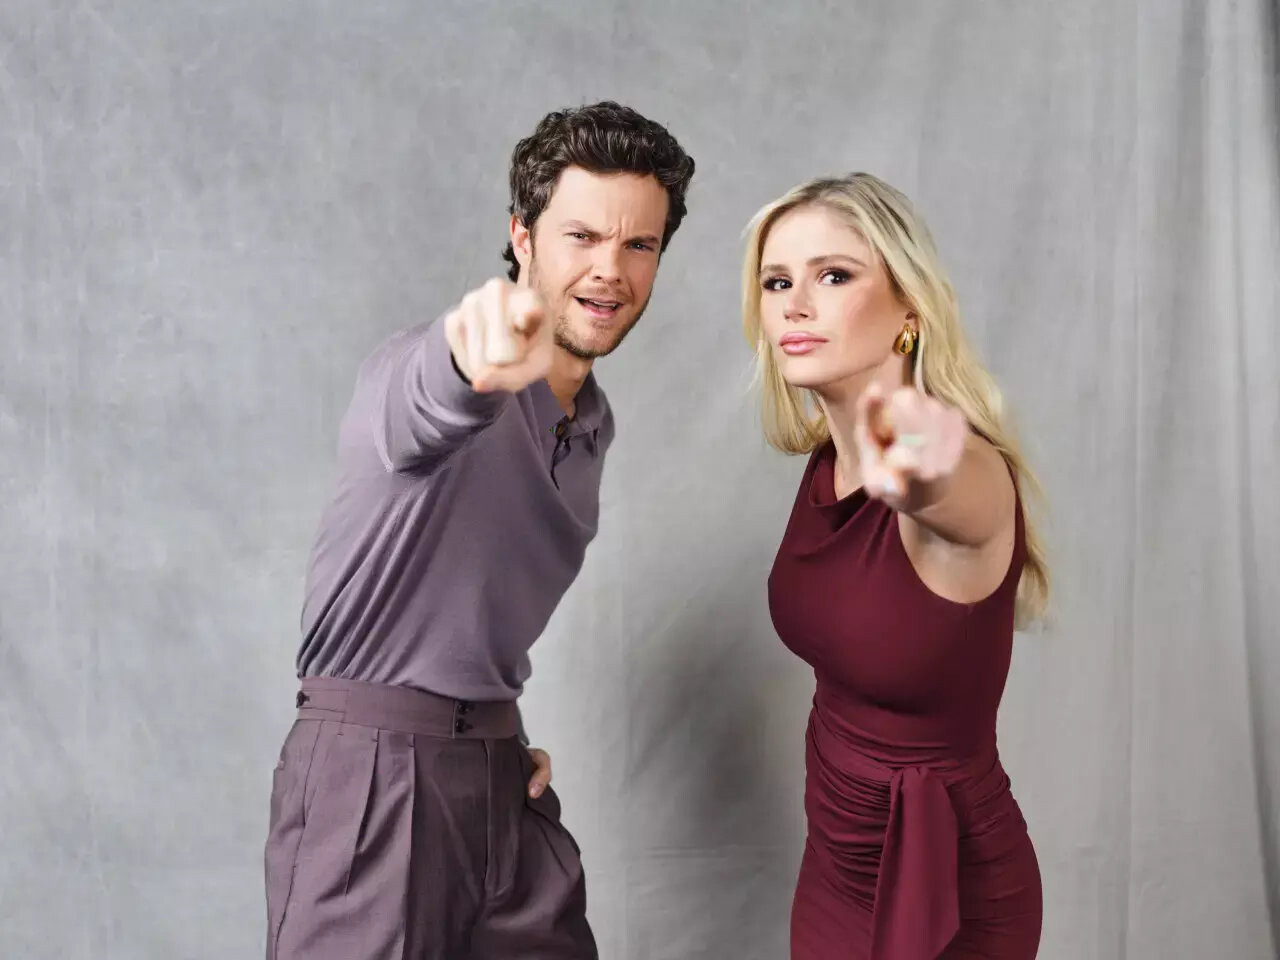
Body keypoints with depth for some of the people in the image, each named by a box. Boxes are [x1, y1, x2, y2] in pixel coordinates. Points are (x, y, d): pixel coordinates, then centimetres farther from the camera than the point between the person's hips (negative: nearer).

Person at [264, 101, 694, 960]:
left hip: (503, 772, 7)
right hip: (371, 768, -6)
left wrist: (510, 735, 9)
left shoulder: (596, 424, 9)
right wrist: (473, 364, -63)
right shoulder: (420, 367, -15)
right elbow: (417, 416, -40)